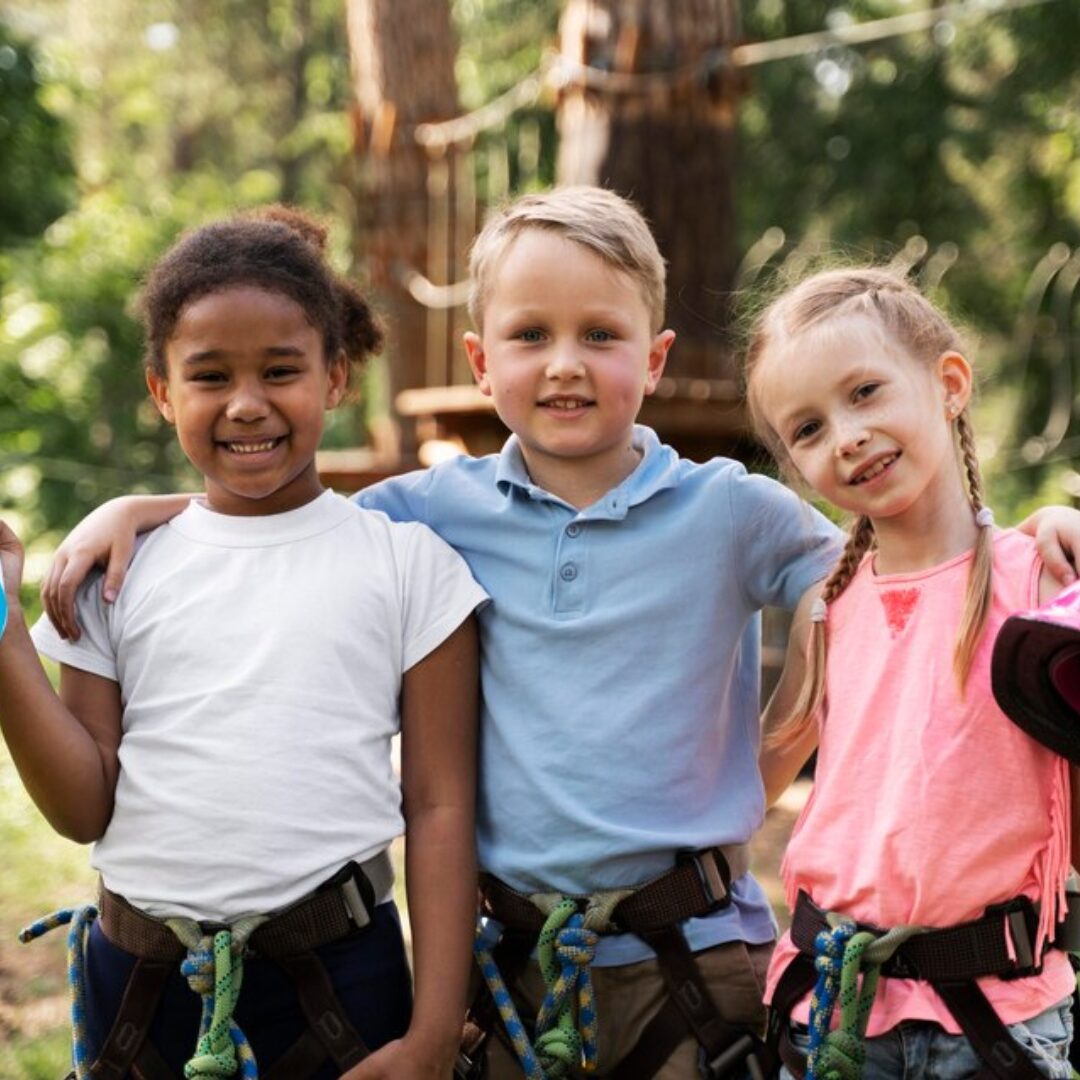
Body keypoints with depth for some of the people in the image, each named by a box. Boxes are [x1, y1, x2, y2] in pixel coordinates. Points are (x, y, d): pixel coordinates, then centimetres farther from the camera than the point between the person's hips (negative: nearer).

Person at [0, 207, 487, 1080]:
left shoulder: (408, 560, -3)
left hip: (336, 975, -2)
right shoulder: (118, 569, 3)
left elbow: (439, 805, -4)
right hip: (141, 981, 2)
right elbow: (85, 809, 0)